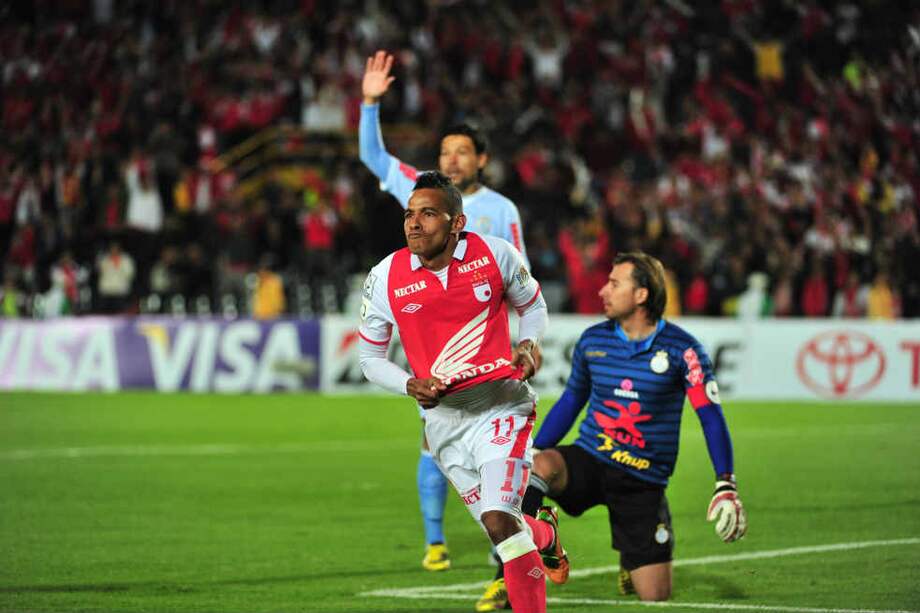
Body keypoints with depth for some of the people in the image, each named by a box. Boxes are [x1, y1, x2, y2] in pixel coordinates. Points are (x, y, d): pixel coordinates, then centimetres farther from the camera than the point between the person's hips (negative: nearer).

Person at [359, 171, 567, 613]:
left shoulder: (496, 255, -5)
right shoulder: (385, 278, -3)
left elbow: (532, 306, 15)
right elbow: (370, 357, 9)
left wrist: (529, 344, -6)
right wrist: (411, 386, -10)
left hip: (500, 403, -2)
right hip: (443, 418, 3)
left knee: (499, 520, -21)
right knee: (504, 531, 9)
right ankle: (544, 535, 45)